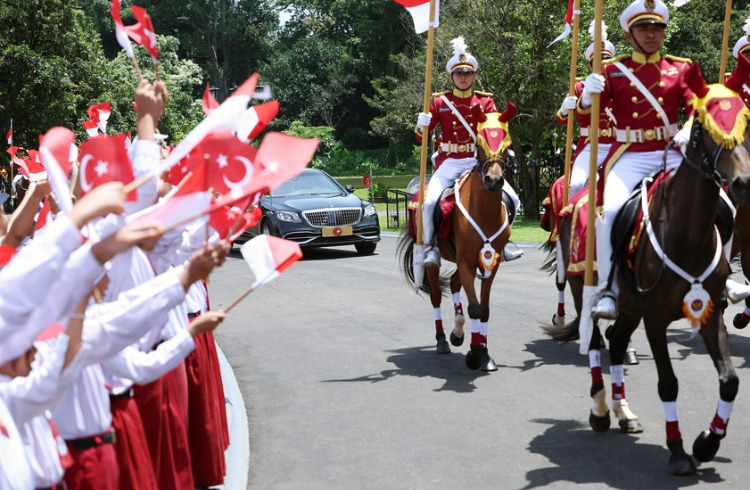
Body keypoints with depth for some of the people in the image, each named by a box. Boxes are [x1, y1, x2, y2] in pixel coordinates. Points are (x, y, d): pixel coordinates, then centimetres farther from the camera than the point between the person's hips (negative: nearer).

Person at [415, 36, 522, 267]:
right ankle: (430, 248, -4)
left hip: (478, 161, 2)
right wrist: (420, 126, -21)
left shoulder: (485, 101, 8)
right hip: (450, 162, -2)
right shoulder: (440, 101, 5)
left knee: (512, 200, -10)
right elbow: (422, 138, 2)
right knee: (430, 202, -25)